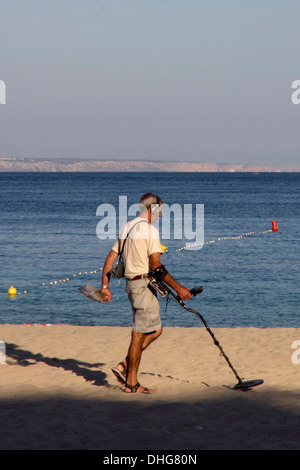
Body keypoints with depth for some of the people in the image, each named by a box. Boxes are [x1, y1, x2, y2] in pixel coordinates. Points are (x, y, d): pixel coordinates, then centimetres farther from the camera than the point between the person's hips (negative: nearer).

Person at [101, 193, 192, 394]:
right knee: (139, 335, -3)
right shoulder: (150, 230, -13)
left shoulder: (128, 227, 14)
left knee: (155, 330, 16)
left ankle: (125, 366, 12)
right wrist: (178, 288, -19)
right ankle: (131, 383, 3)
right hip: (144, 284, -9)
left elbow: (111, 257, 14)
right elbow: (156, 266, -20)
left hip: (132, 283, 9)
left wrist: (105, 286, 17)